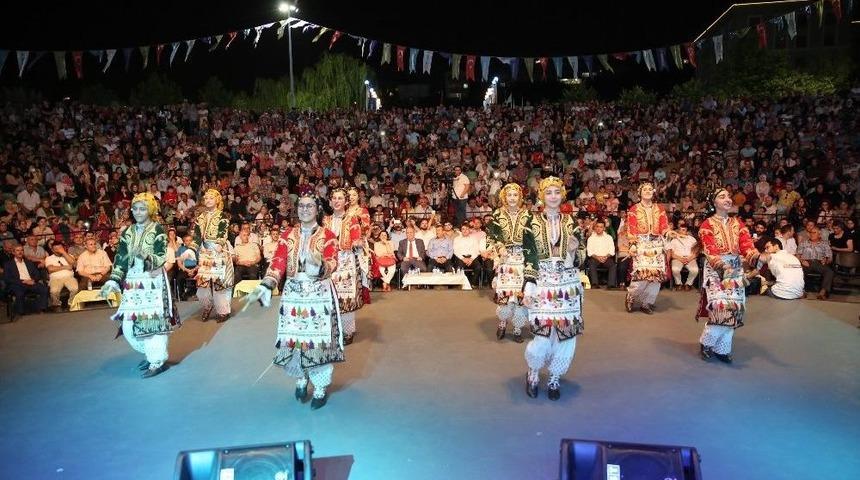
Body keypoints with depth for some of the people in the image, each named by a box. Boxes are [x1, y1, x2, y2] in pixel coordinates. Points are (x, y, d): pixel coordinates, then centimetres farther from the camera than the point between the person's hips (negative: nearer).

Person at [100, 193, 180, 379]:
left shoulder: (158, 230, -5)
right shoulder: (127, 233, 11)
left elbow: (161, 258, -11)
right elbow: (120, 259, 8)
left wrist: (146, 255, -30)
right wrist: (112, 281, -3)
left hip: (153, 282, -6)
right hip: (132, 283, 6)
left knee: (152, 320, -6)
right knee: (129, 324, 6)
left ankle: (158, 360, 5)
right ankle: (152, 354, 24)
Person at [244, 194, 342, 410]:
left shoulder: (328, 235, 0)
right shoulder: (288, 235, 7)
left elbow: (332, 263, -14)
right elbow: (277, 263, -3)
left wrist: (320, 265, -37)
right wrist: (264, 287, -18)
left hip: (320, 294, -2)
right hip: (293, 294, 3)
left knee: (319, 339, -3)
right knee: (292, 339, 3)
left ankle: (320, 388, 15)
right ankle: (300, 379, 30)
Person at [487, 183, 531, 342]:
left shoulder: (527, 215, 3)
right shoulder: (498, 215, 2)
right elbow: (490, 235, 5)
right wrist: (499, 247, -9)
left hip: (522, 258, 0)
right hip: (505, 258, 0)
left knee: (520, 291, 0)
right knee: (504, 291, -3)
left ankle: (518, 328, 13)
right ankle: (502, 323, 20)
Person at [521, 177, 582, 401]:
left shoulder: (570, 222, 8)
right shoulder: (533, 222, 0)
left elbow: (574, 258, 12)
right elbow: (528, 258, -3)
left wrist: (573, 250, -11)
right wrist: (527, 288, -9)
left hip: (567, 284, 3)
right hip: (542, 284, -3)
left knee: (565, 333, 2)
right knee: (543, 335, -7)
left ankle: (554, 378, 23)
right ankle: (533, 374, 21)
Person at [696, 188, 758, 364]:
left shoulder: (738, 223, 15)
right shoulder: (707, 225, 1)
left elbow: (746, 242, 0)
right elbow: (708, 246, -14)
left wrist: (752, 252, -24)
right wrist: (713, 258, -36)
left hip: (735, 270, 5)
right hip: (715, 270, -5)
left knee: (733, 308, 2)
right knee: (722, 306, -17)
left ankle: (722, 349, 13)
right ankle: (706, 342, 4)